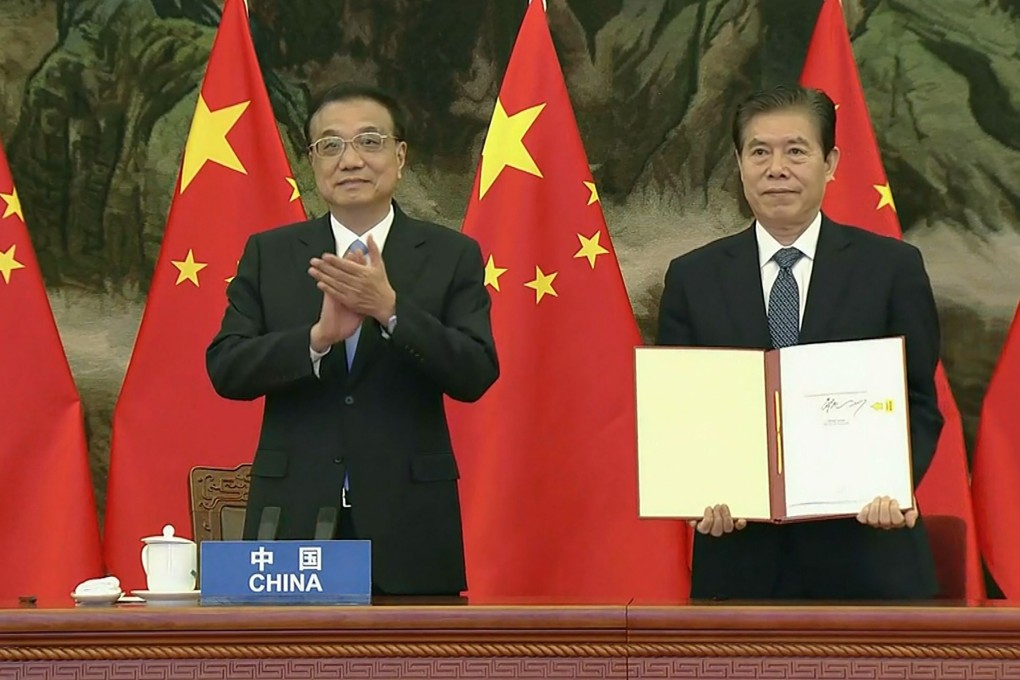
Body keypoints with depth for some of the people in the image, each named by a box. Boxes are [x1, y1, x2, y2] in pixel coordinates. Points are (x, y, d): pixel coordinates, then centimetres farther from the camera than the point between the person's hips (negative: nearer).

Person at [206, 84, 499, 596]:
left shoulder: (452, 256, 5)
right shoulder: (269, 254, 9)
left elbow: (476, 376, -6)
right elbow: (225, 370, -1)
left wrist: (389, 308, -19)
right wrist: (318, 337, -18)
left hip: (407, 525, -1)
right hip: (295, 517, 1)